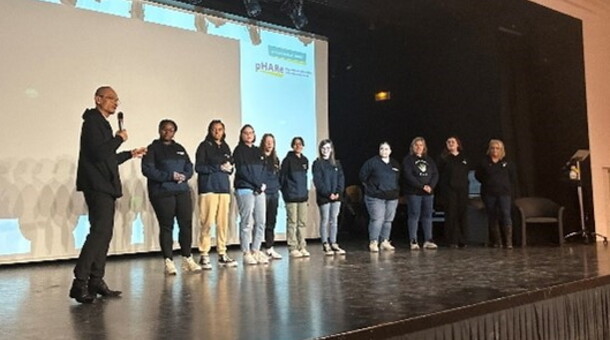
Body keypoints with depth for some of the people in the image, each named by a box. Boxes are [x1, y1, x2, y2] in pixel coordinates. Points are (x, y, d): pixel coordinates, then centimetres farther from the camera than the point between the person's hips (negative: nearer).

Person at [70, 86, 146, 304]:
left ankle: (96, 282, 13)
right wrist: (119, 139, -10)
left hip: (105, 187, 10)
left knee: (103, 234, 9)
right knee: (99, 232, -16)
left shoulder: (102, 123, 22)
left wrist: (130, 154, 28)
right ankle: (80, 284, -14)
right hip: (97, 186, -10)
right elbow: (98, 152, -21)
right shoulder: (92, 121, -7)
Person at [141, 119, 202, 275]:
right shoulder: (153, 148, 3)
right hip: (162, 193, -4)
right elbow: (148, 169, -9)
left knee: (186, 224, 1)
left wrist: (184, 176, -8)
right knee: (166, 226, -2)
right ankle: (168, 261, 6)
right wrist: (170, 176, -16)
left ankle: (187, 258, 11)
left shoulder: (180, 149, 20)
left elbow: (189, 167, 15)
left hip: (182, 191, 4)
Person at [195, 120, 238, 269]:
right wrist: (219, 167, -11)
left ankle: (222, 254, 12)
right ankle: (204, 255, -1)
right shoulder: (204, 146, 3)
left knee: (223, 222, 4)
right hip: (208, 188, -5)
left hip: (224, 188, 5)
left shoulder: (225, 147, 19)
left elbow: (230, 167, 22)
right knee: (207, 222, -8)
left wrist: (229, 168, -1)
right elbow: (198, 167, -6)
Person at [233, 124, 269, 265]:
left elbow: (263, 169, 16)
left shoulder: (258, 151, 19)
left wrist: (263, 184, -3)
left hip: (259, 190, 6)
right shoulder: (239, 150, 1)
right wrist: (258, 184, -11)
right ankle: (246, 253, 2)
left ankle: (256, 251, 12)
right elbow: (242, 171, -9)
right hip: (245, 189, -6)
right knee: (247, 222, -5)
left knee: (260, 222, 3)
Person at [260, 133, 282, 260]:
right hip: (263, 193, -6)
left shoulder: (275, 159, 18)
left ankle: (269, 248, 14)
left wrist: (277, 187, 9)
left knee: (271, 221, 8)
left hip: (274, 193, 6)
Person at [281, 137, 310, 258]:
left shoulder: (305, 160, 13)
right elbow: (282, 176, -5)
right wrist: (285, 192, -6)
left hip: (303, 195, 6)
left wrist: (305, 191, 15)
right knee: (292, 222, -3)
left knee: (302, 222, 7)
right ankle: (293, 248, 2)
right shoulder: (288, 160, -4)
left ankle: (302, 247, 14)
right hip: (291, 196, -6)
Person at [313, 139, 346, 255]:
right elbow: (317, 181, -9)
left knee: (334, 220, 7)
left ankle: (333, 243, 13)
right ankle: (326, 245, 5)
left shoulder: (336, 164, 13)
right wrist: (328, 194, -15)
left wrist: (338, 192, -8)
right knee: (325, 220, 0)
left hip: (336, 196, 4)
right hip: (323, 197, -4)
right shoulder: (317, 164, -2)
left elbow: (341, 179, 8)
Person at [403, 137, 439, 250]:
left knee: (428, 216, 5)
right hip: (414, 192, -5)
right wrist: (422, 186, -16)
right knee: (414, 216, -5)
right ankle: (413, 241, -1)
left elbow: (435, 174, 9)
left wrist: (430, 186, -9)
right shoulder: (408, 159, 1)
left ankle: (428, 240, 9)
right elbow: (408, 176, -11)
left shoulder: (429, 160, 16)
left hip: (429, 192, 5)